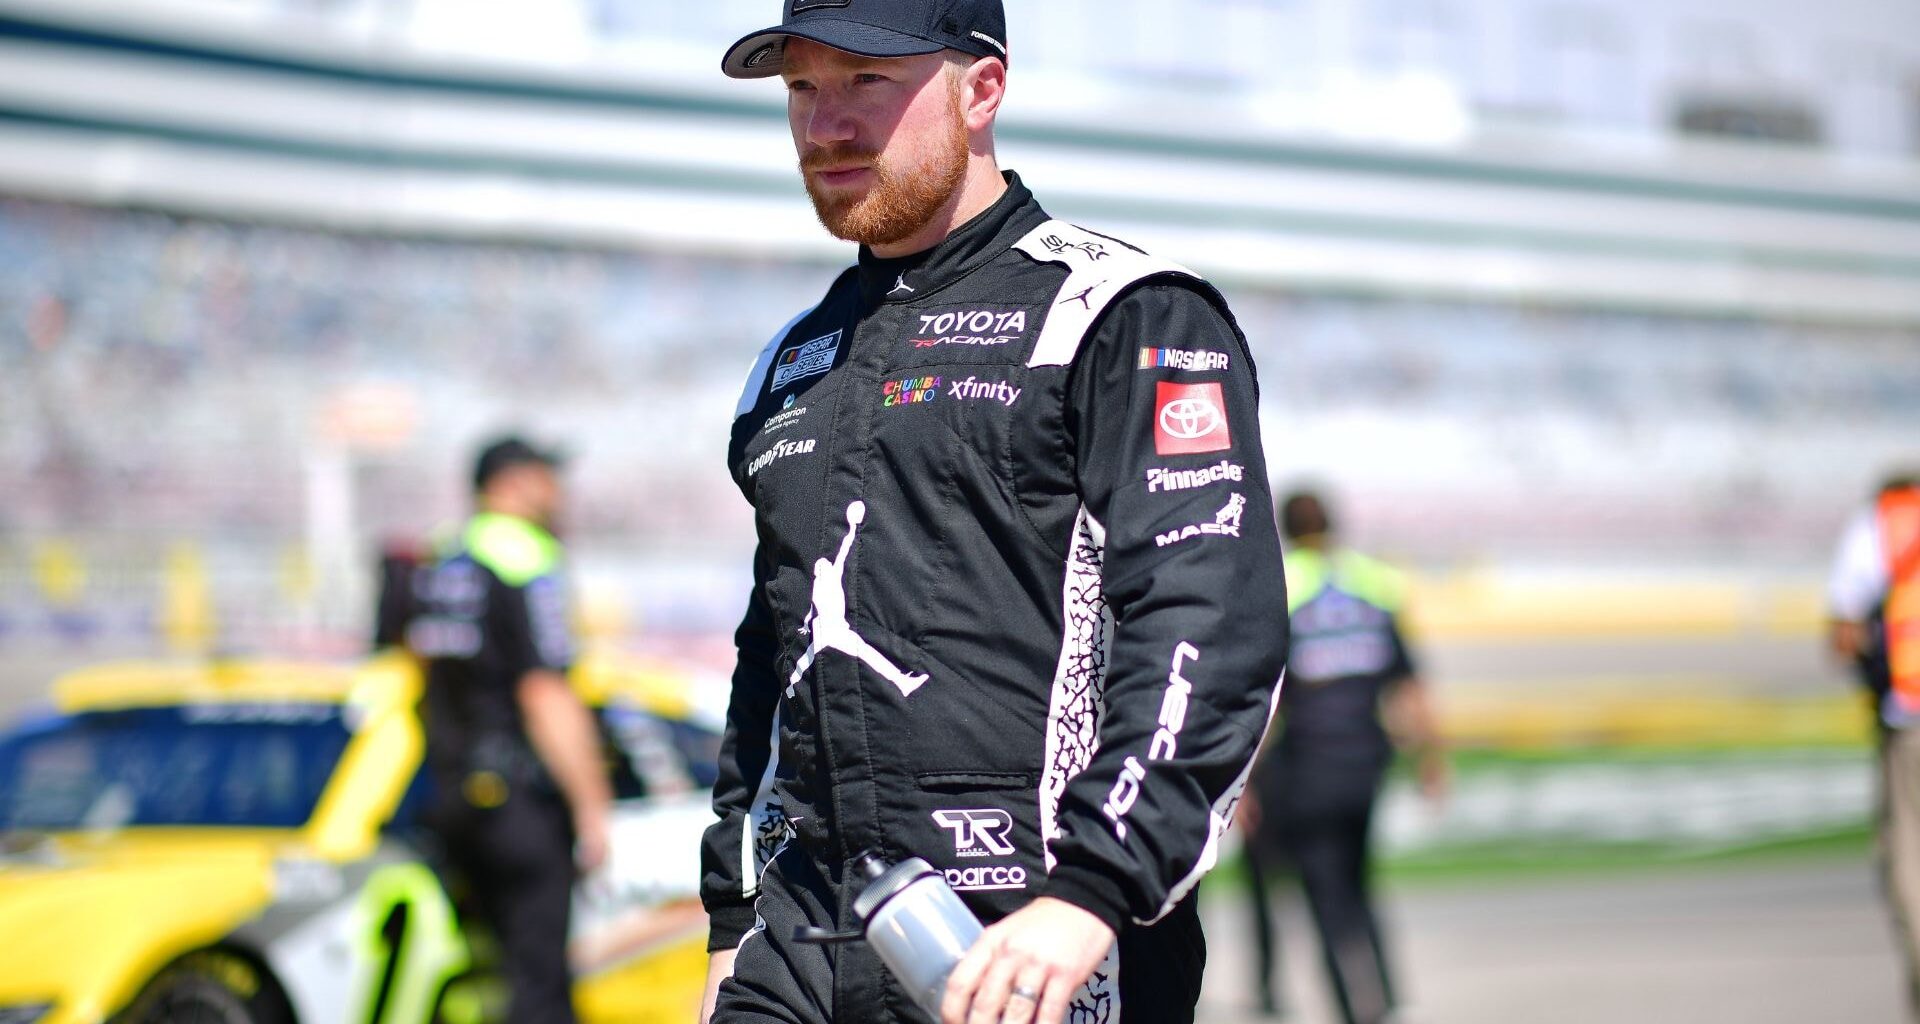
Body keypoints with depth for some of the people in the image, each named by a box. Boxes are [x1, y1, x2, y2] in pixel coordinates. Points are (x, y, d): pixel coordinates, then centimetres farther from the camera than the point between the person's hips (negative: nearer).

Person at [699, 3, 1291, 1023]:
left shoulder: (1127, 318, -2)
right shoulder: (792, 365, 21)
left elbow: (1210, 635, -14)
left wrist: (1088, 897, -24)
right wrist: (733, 927, 21)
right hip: (800, 940, 6)